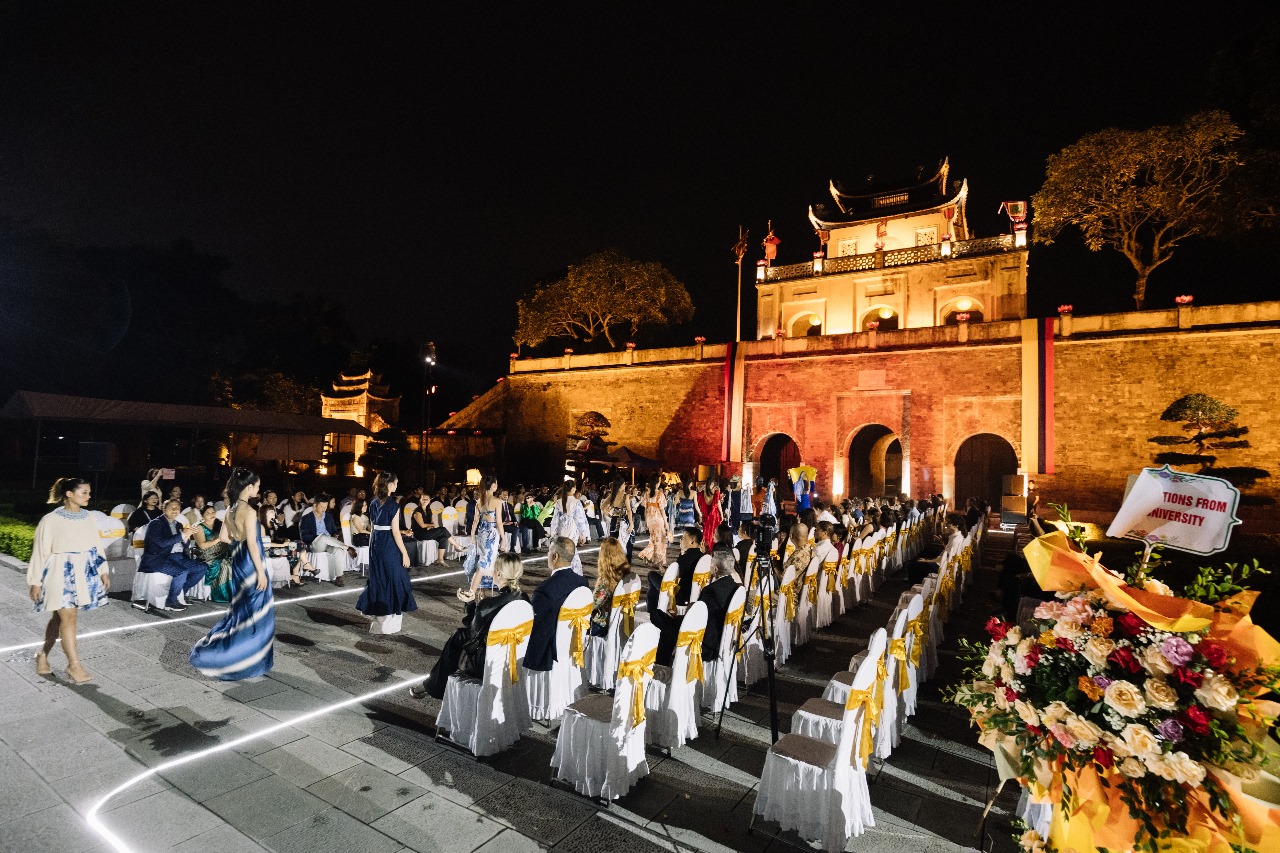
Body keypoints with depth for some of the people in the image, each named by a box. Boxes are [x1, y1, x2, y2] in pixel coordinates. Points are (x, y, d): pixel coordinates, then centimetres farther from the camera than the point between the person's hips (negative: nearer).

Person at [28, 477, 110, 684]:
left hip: (85, 573, 5)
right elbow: (40, 552, -5)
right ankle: (74, 666, -1)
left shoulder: (89, 517, 5)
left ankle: (43, 654, 32)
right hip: (61, 573, -5)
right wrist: (35, 582, -4)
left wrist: (103, 571, 9)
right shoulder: (51, 520, -9)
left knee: (60, 616, 12)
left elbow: (97, 545, 11)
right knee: (69, 617, -7)